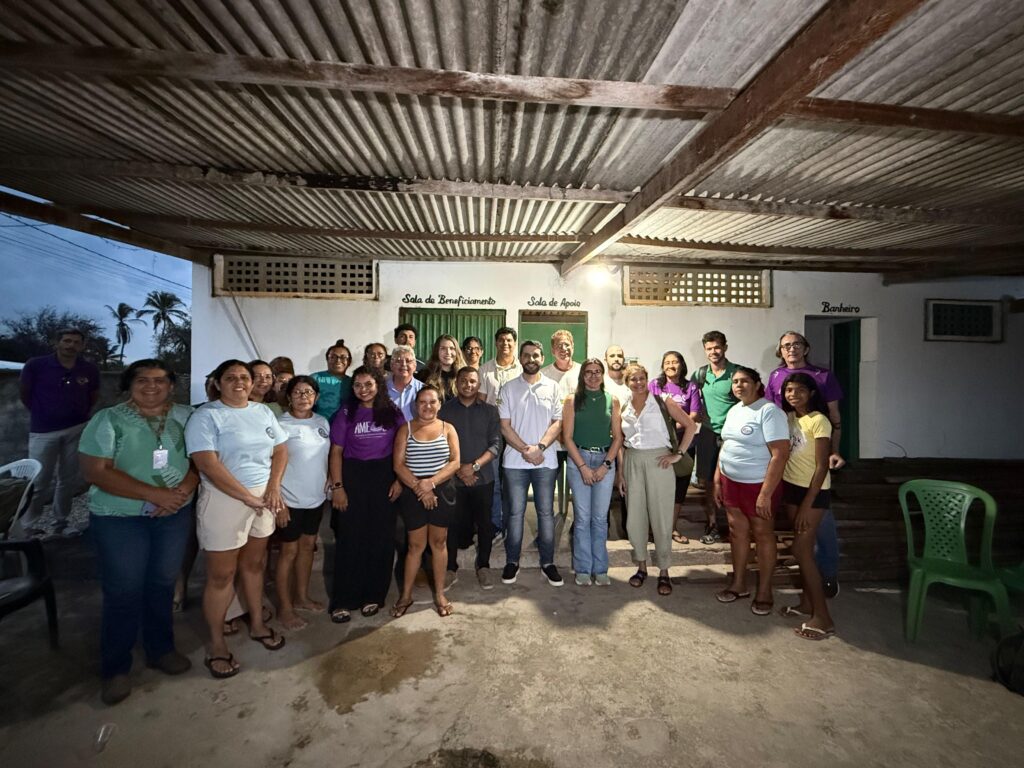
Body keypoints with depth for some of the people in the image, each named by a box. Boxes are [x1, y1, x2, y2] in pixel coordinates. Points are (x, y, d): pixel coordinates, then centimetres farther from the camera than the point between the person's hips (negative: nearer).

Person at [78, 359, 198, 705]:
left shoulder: (185, 416, 0)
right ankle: (115, 668, 26)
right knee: (123, 593, 5)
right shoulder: (107, 420, -8)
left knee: (162, 585, 14)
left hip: (175, 515, 3)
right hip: (119, 519, -2)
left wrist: (183, 490, -19)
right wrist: (156, 494, -22)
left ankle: (161, 649, 33)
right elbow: (96, 471, -15)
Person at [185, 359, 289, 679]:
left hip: (264, 498, 5)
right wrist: (248, 498, -18)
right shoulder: (206, 416, -10)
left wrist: (273, 488, -7)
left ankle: (257, 623, 35)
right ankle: (216, 644, 23)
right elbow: (207, 464, -19)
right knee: (222, 574, 6)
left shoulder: (263, 412, 7)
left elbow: (280, 450, 7)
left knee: (253, 564, 18)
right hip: (224, 500, -5)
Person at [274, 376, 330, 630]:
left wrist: (329, 483, 7)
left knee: (308, 545, 16)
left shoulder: (323, 422, 4)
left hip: (317, 496, 5)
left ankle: (302, 596, 33)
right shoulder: (280, 424, -13)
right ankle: (284, 607, 22)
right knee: (289, 550, 6)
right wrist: (276, 497, -17)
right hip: (291, 499, -5)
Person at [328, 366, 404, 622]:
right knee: (350, 539, 4)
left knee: (381, 538, 6)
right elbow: (336, 451, -1)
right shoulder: (346, 413, 0)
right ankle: (343, 601, 18)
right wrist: (337, 486, -7)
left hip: (384, 478, 1)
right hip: (352, 477, -1)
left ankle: (373, 596, 23)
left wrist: (399, 480, -3)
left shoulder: (393, 413, 2)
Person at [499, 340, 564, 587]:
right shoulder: (509, 388, 4)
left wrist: (540, 447, -14)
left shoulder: (553, 387, 5)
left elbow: (557, 422, 0)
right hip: (515, 460, 0)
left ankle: (548, 562, 21)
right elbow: (505, 426, -1)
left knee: (546, 512, 8)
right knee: (515, 513, 7)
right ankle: (512, 562, 21)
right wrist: (526, 450, -11)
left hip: (546, 460, 0)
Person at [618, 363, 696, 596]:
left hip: (658, 462, -3)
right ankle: (641, 566, 28)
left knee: (661, 517, 3)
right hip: (632, 463, 4)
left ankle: (663, 572, 20)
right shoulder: (623, 408, 6)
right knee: (635, 518, 9)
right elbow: (621, 444, 10)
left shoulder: (663, 403, -4)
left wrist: (678, 454, -9)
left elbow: (690, 425, -4)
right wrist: (620, 473, 7)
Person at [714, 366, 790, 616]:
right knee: (737, 531, 14)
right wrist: (717, 481, 12)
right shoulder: (733, 411, 8)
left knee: (762, 534, 8)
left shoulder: (769, 411, -16)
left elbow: (780, 455, -22)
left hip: (759, 484, -7)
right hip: (731, 482, 7)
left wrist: (766, 493, -23)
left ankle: (764, 591, 24)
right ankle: (739, 583, 29)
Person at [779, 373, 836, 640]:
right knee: (803, 547, 15)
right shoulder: (789, 417, 6)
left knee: (801, 549, -6)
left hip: (812, 491, -7)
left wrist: (807, 505, -18)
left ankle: (823, 617, 5)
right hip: (791, 487, 7)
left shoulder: (819, 421, -15)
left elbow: (821, 467, -17)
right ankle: (807, 603, 27)